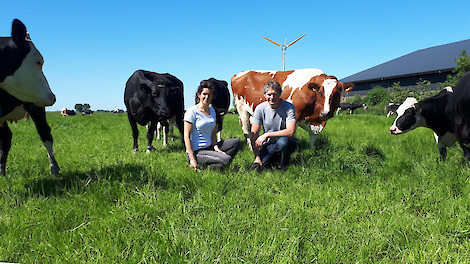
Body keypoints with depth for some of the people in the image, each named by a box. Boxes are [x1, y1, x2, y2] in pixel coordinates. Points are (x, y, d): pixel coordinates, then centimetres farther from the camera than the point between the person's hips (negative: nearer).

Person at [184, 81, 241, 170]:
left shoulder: (212, 110, 13)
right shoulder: (192, 111, -10)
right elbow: (187, 136, -14)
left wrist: (216, 146, -6)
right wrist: (192, 159, -19)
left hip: (209, 147, 8)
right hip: (196, 151, -8)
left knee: (236, 142, -2)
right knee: (227, 160, -24)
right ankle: (199, 168, -6)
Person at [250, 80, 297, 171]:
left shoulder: (289, 107, -15)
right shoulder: (260, 108, -7)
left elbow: (291, 132, -26)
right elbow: (254, 134, -7)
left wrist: (267, 135, -29)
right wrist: (257, 158, -15)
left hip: (287, 143, -3)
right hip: (269, 145, 4)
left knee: (282, 142, -37)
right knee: (260, 164, -20)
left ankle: (284, 162, -4)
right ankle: (275, 157, 14)